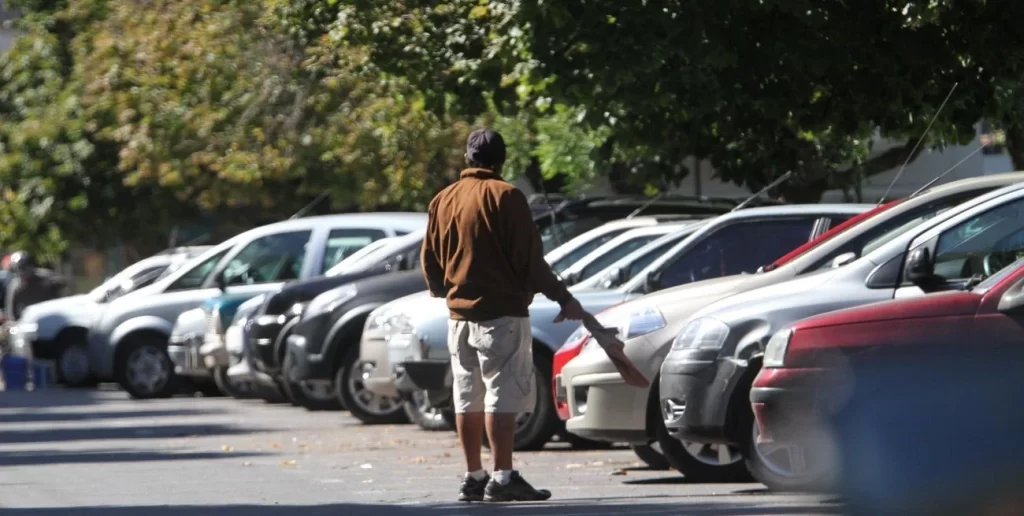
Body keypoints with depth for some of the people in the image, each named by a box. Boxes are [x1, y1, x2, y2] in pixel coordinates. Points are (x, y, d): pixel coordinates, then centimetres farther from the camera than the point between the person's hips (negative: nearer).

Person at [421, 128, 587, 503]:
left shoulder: (443, 201, 9)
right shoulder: (505, 197, -9)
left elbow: (429, 261, 13)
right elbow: (530, 259, -13)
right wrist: (563, 298, -7)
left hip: (459, 314, 6)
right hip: (502, 311, -6)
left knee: (468, 398, 11)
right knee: (503, 396, -7)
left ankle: (473, 478, 13)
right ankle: (503, 478, -12)